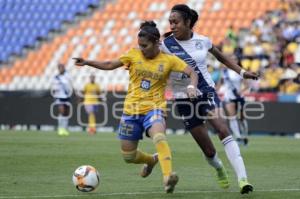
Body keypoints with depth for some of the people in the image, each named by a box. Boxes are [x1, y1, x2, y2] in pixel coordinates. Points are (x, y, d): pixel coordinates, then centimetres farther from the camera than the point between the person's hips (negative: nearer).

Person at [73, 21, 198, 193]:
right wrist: (87, 62, -6)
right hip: (131, 109, 4)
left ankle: (168, 177, -44)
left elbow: (192, 72, -9)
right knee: (128, 156, 9)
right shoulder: (134, 55, 1)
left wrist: (191, 87, -29)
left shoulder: (169, 60, -4)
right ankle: (151, 160, 42)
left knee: (159, 137, -37)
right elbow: (109, 65, 5)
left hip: (154, 108, -4)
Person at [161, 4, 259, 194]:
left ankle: (242, 178, -29)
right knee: (208, 150, 0)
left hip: (207, 92, 1)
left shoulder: (203, 41, 0)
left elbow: (221, 57, 17)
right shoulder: (166, 45, -8)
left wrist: (242, 72, 15)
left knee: (223, 129, -24)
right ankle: (219, 168, 36)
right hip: (184, 99, -1)